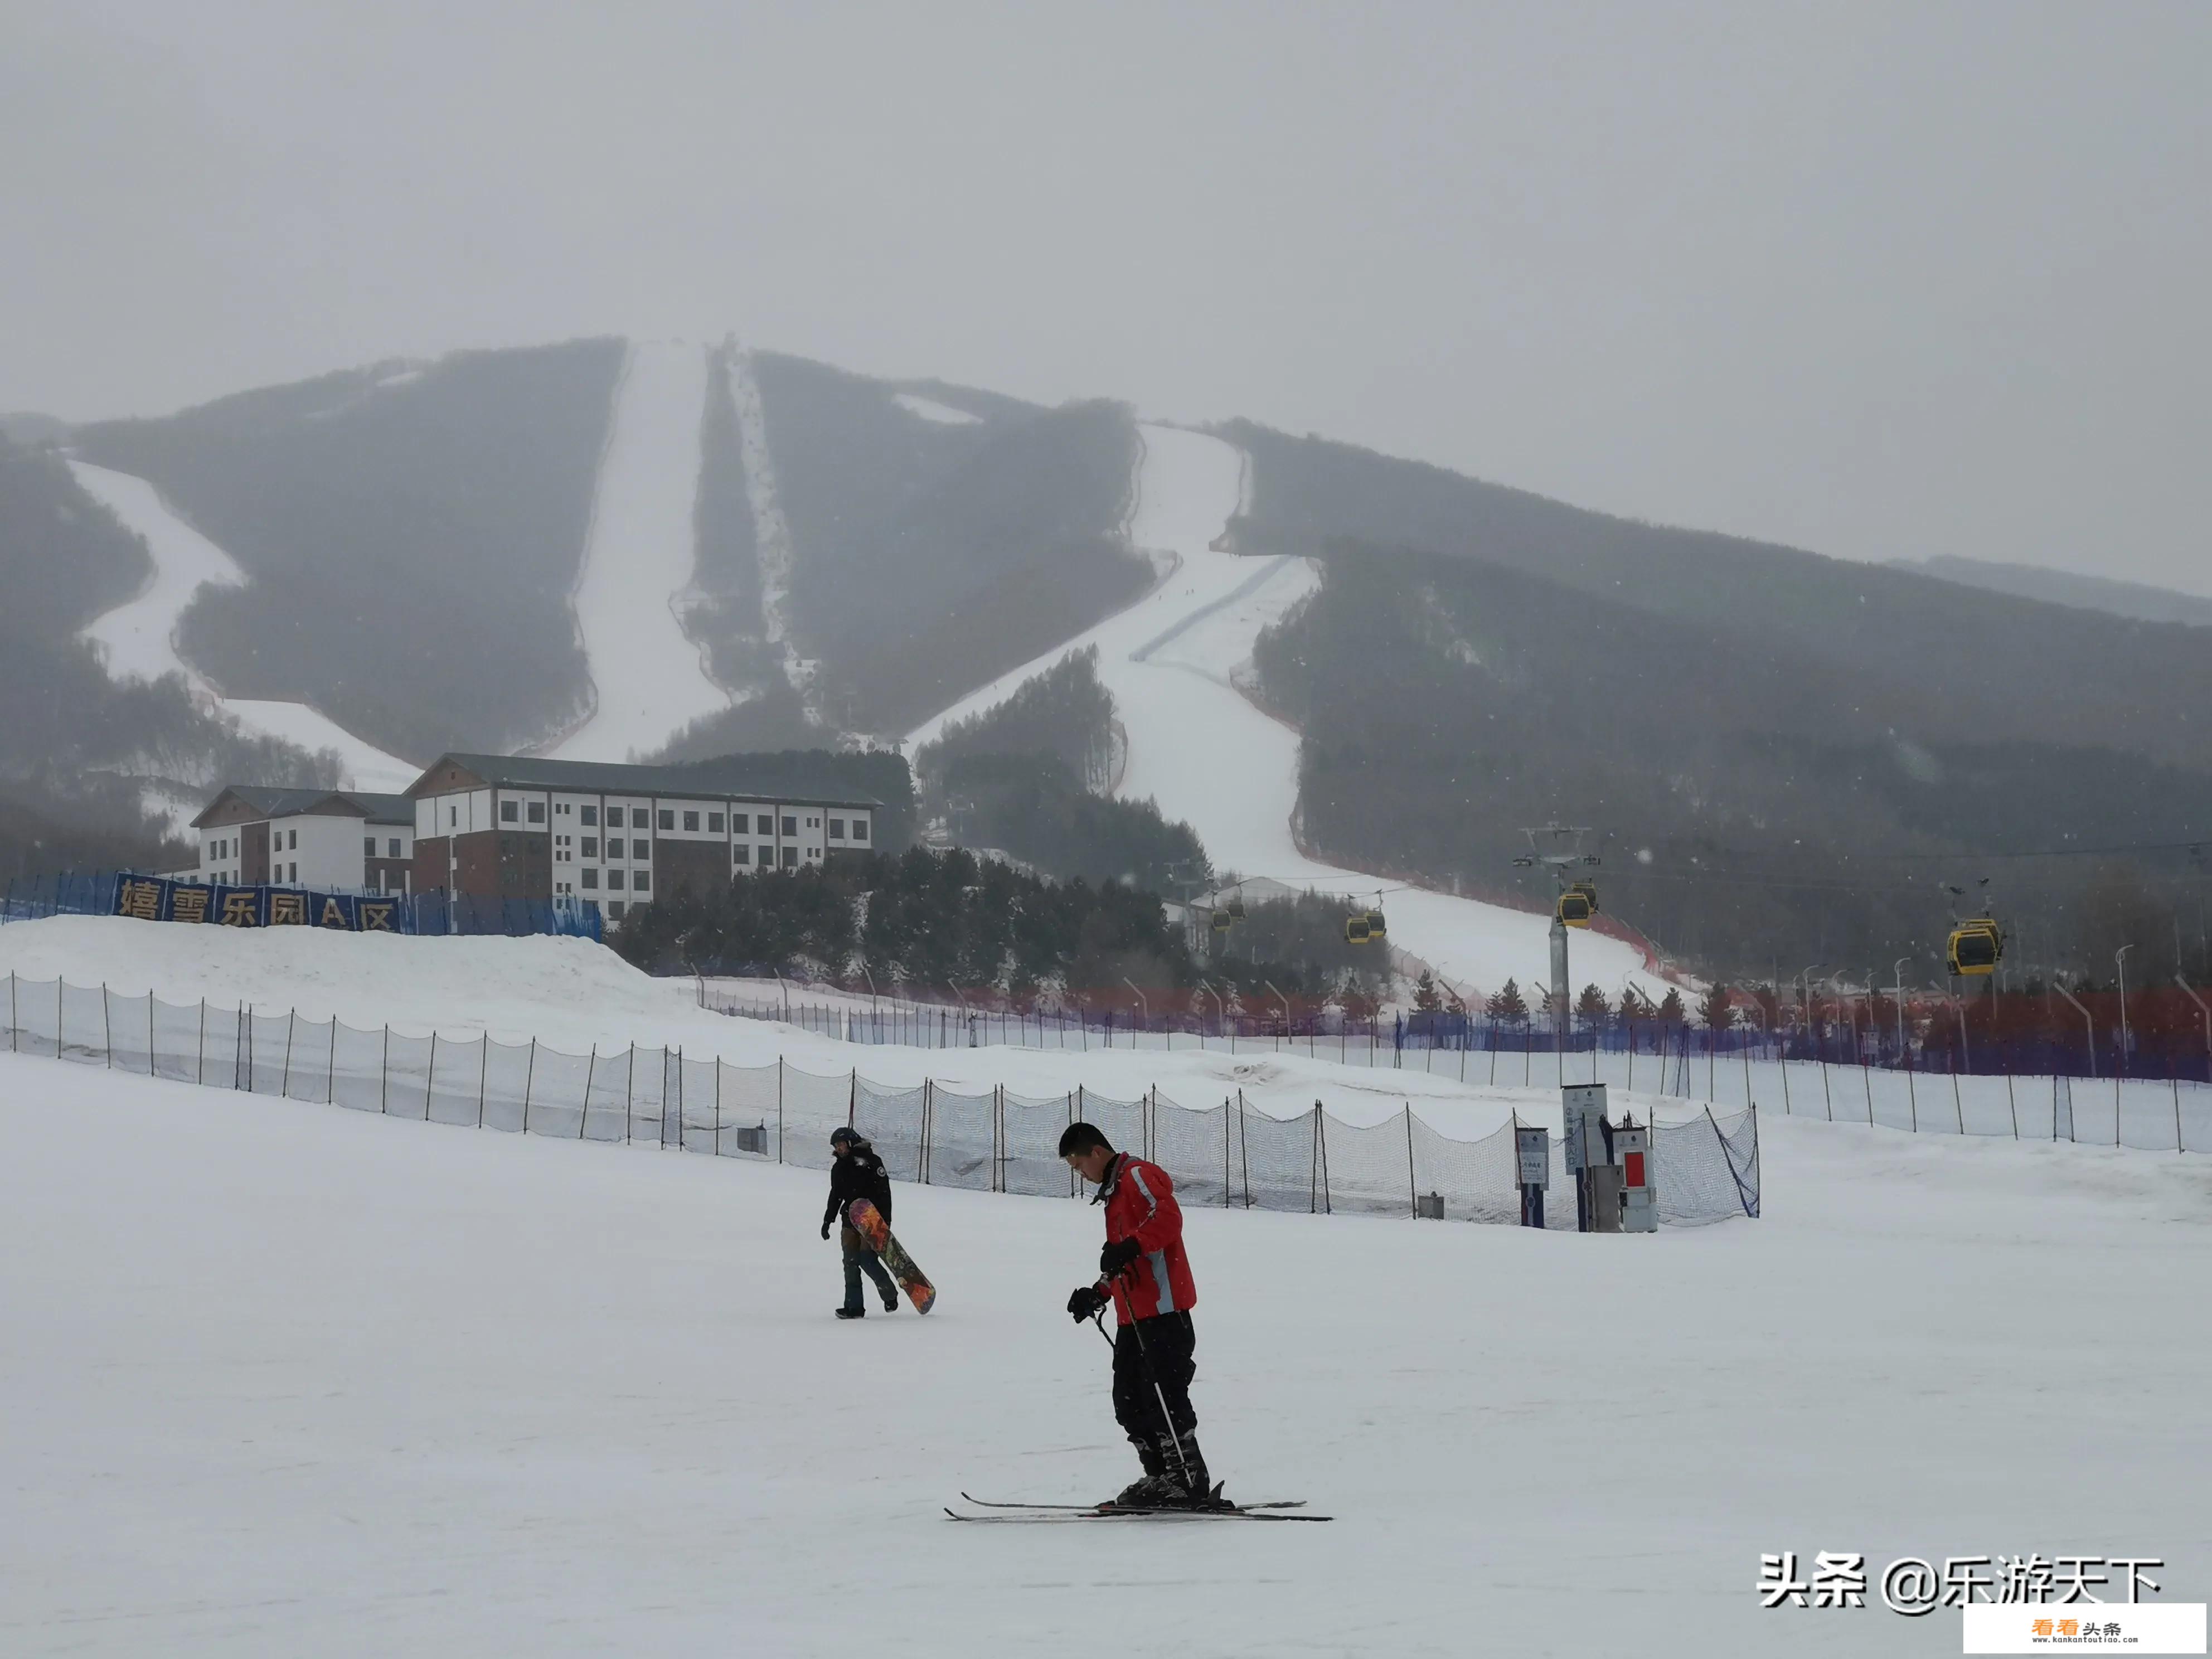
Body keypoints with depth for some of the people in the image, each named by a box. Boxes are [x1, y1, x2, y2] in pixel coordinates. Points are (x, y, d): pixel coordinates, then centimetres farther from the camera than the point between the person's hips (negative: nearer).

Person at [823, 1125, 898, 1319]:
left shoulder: (870, 1160, -6)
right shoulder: (839, 1168, 14)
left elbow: (884, 1190, -9)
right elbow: (835, 1196, 23)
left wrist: (885, 1220, -15)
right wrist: (827, 1221, 16)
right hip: (851, 1221, 6)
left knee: (867, 1260, -14)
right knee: (851, 1262, -3)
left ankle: (890, 1294, 9)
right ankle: (853, 1307, -1)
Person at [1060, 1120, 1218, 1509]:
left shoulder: (1137, 1175, -5)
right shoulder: (1114, 1190, 27)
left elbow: (1168, 1217, -24)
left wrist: (1128, 1247, -31)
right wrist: (1098, 1294, 24)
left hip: (1163, 1309, -11)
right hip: (1134, 1315, 11)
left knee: (1163, 1396, -13)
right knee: (1129, 1401, 8)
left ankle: (1191, 1482, -11)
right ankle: (1161, 1477, 12)